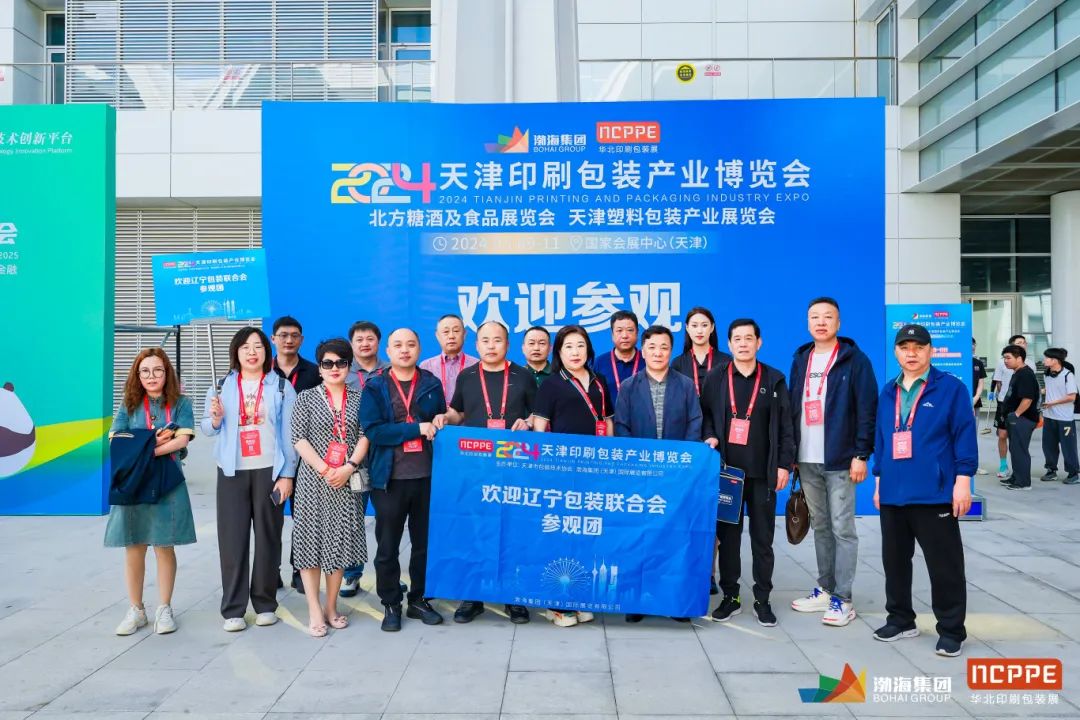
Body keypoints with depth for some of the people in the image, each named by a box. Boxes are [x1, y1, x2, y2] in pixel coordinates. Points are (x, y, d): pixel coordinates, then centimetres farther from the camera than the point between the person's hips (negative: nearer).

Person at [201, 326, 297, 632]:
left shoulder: (281, 387, 3)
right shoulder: (222, 386, 9)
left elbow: (289, 434, -1)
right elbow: (207, 429, 8)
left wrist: (287, 474, -6)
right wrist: (215, 418, -15)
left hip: (269, 470, -1)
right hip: (232, 472, 1)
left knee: (267, 538, 5)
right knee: (232, 539, 1)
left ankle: (265, 604, 16)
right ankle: (233, 609, 9)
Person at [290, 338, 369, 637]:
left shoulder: (359, 399, 8)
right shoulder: (306, 398, 3)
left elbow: (365, 436, 2)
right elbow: (299, 438, -4)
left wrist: (349, 467, -13)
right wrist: (324, 470, -13)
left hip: (346, 482, 2)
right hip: (313, 479, -2)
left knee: (339, 542, 6)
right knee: (311, 540, 0)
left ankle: (331, 607, 19)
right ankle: (314, 611, 8)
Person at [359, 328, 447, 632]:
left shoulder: (432, 384, 7)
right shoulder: (374, 387, -1)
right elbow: (373, 431, -13)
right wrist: (418, 429, -16)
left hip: (427, 476, 2)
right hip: (389, 478, -2)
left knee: (425, 543, 11)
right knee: (388, 546, 7)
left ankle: (419, 600, 26)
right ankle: (390, 604, 22)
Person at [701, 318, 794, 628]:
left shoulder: (774, 379, 4)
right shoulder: (715, 378, 5)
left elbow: (785, 426, 3)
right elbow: (705, 416, 10)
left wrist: (784, 464, -2)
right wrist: (709, 437, -9)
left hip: (762, 473, -1)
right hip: (727, 470, 1)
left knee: (763, 538, 6)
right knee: (727, 536, 7)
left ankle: (762, 599, 18)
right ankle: (730, 596, 19)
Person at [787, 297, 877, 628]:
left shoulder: (854, 359, -3)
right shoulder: (801, 360, 13)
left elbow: (868, 409, -7)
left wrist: (861, 454, -12)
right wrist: (790, 454, 11)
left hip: (839, 461, -5)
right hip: (807, 461, 5)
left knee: (842, 528, -1)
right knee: (820, 526, 13)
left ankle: (843, 599, 6)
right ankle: (825, 589, 23)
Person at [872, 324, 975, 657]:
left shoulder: (951, 388, -4)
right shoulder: (888, 392, 12)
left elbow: (964, 436, -8)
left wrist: (962, 480, -12)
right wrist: (879, 480, 15)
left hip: (935, 494, -5)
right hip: (893, 494, 6)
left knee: (944, 565, 3)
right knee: (894, 560, 14)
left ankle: (951, 630, 16)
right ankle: (900, 620, 29)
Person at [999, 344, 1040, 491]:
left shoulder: (1025, 375, -18)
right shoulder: (1017, 373, 15)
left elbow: (1027, 399, -25)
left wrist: (1016, 415, -18)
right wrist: (1010, 416, 20)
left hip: (1023, 419, -10)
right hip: (1016, 419, 10)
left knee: (1020, 450, -5)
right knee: (1015, 449, 16)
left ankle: (1023, 482, 1)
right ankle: (1016, 478, 26)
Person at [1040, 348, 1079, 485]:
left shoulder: (1068, 375, -15)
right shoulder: (1046, 375, 5)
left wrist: (1053, 403, -16)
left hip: (1065, 418, -6)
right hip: (1049, 417, 6)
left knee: (1068, 446, 3)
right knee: (1048, 445, 10)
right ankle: (1051, 470, 22)